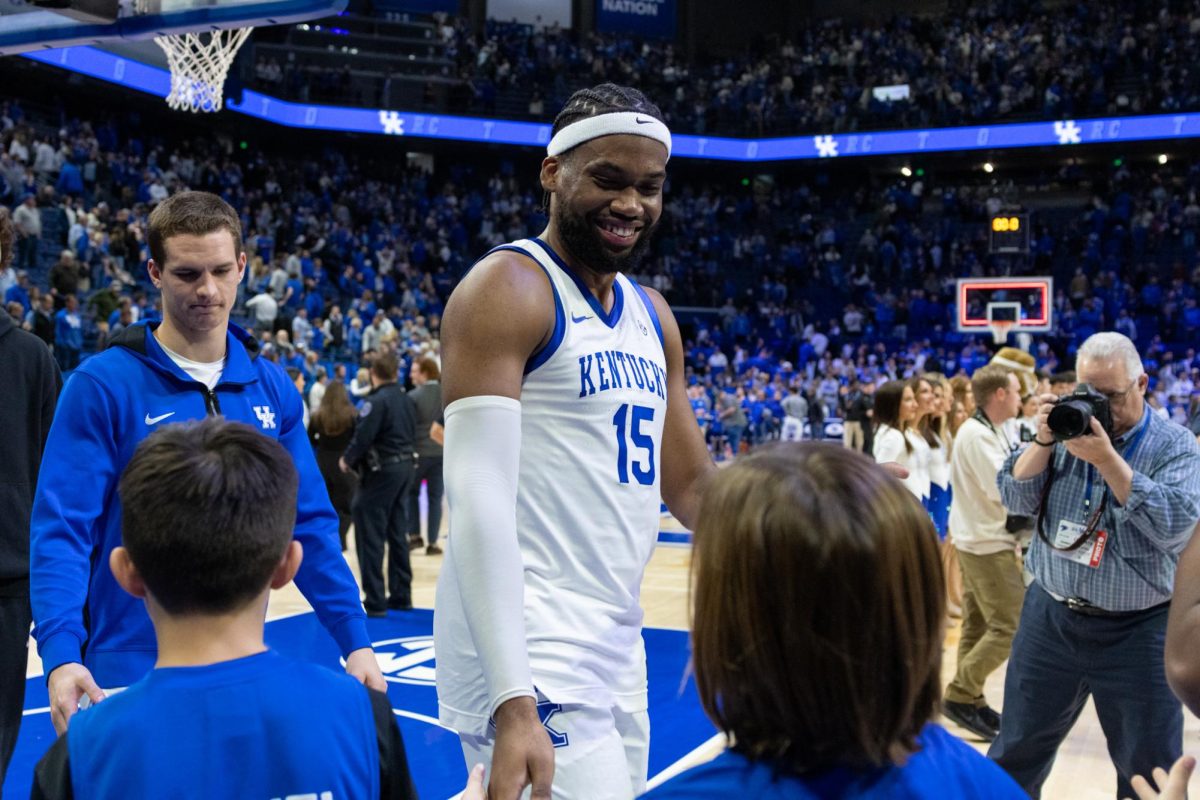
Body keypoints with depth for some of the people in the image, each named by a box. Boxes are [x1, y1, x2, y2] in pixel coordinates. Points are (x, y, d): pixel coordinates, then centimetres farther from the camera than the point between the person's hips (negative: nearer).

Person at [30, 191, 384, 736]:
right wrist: (61, 656, -25)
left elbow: (310, 526, 7)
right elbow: (62, 531, -12)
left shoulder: (273, 389, 4)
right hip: (129, 671, -4)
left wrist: (356, 641, 0)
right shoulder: (102, 385, -9)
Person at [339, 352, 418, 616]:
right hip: (405, 467, 8)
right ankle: (401, 596, 21)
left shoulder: (376, 401, -15)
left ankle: (375, 602, -3)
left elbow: (363, 436, -20)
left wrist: (347, 460, -4)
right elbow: (412, 434, 11)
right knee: (397, 534, 15)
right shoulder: (407, 400, 10)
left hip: (381, 471, -8)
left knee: (370, 536, -3)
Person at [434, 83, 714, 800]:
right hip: (529, 652, -8)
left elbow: (692, 483, 19)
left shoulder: (652, 315, 13)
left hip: (618, 651, 8)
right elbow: (479, 500, -20)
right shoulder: (508, 289, -12)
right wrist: (515, 701, -27)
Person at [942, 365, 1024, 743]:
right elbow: (1004, 489, -24)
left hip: (984, 541, 10)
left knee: (979, 624, 13)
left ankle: (969, 700, 19)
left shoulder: (989, 431, 12)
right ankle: (961, 695, -2)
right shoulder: (977, 434, -20)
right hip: (987, 544, -10)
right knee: (1010, 625, -8)